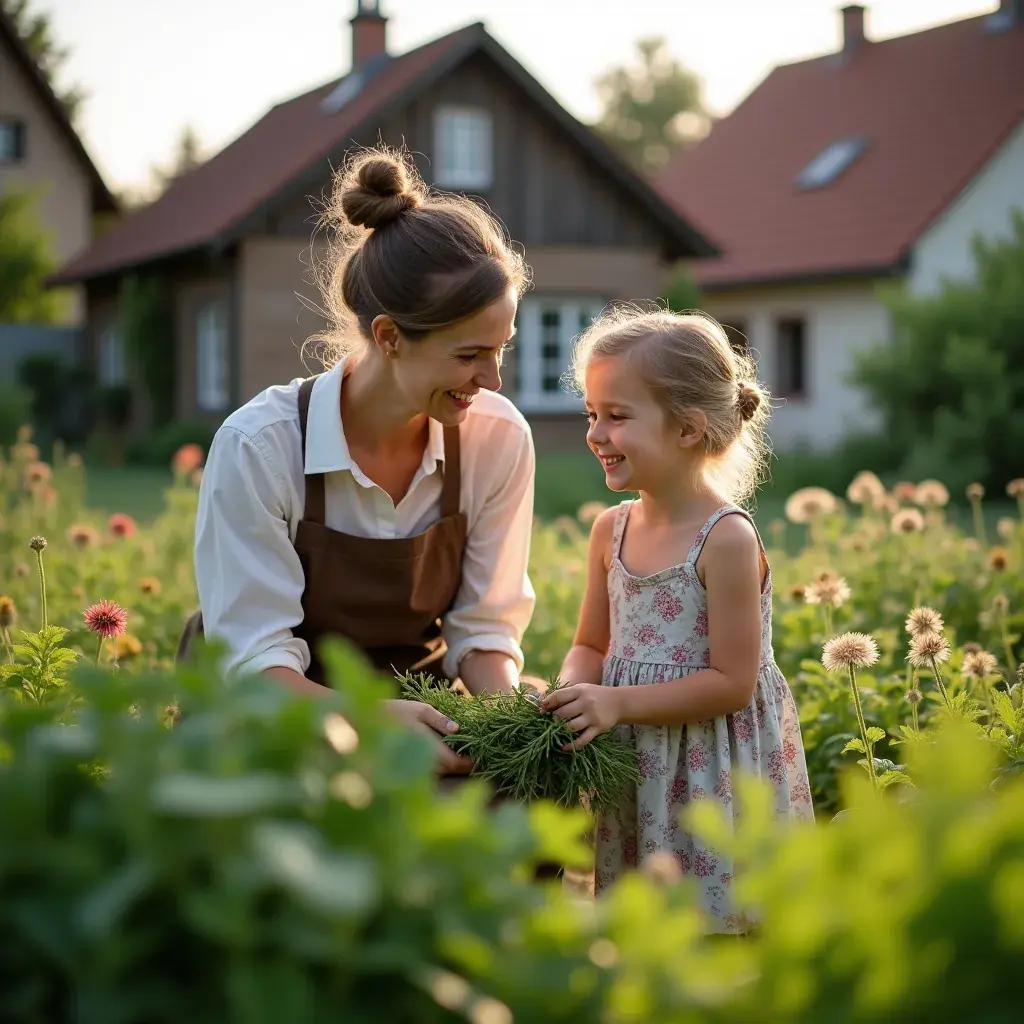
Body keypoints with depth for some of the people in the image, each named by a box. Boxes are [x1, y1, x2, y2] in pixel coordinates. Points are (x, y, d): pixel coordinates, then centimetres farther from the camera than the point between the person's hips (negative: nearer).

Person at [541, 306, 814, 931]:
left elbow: (732, 684, -18)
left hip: (714, 775, -6)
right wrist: (572, 694, -9)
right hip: (634, 763, 6)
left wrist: (619, 701, -22)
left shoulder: (727, 539, -18)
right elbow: (592, 646, 13)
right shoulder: (611, 530, 3)